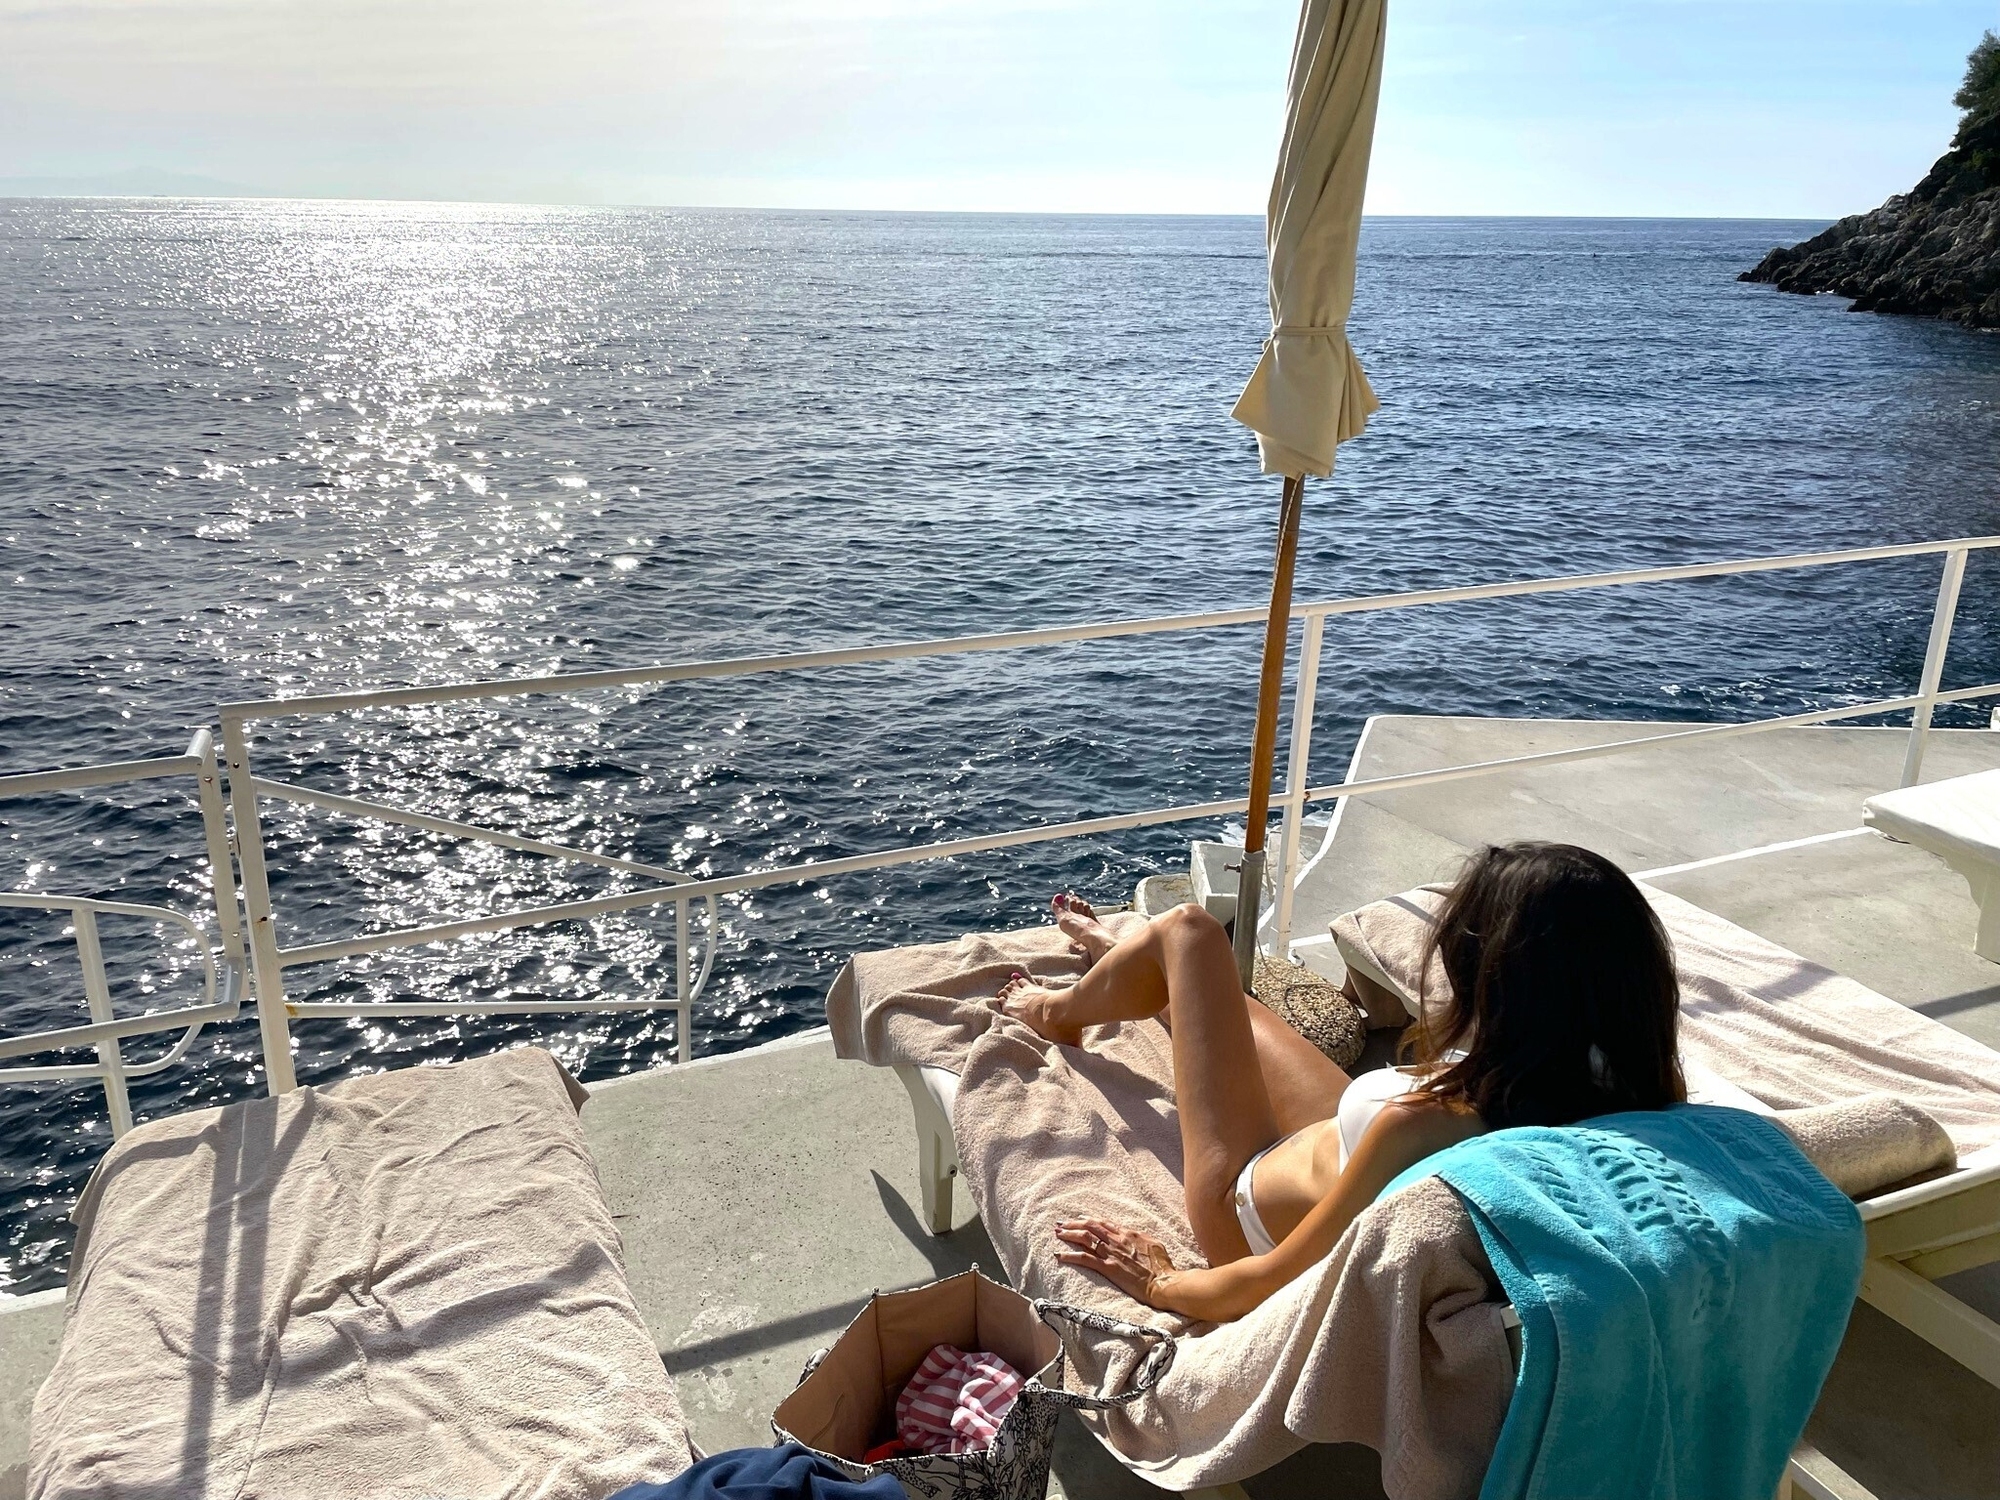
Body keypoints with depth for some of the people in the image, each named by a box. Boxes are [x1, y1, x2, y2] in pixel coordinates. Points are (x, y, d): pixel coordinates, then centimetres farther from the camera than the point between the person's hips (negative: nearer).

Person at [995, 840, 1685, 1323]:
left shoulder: (1428, 1123, -44)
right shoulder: (1632, 1091, -28)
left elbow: (1269, 1287, -29)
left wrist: (1160, 1282, -14)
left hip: (1251, 1201, -6)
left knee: (1188, 931, 9)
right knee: (1209, 995, 26)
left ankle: (1058, 1011, 43)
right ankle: (1121, 959, 64)